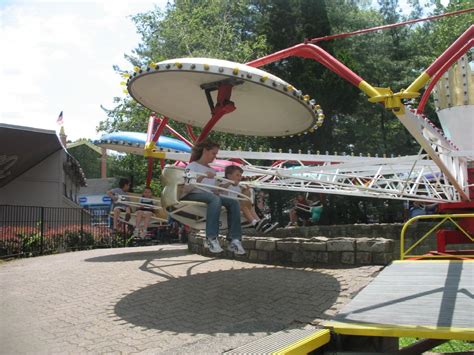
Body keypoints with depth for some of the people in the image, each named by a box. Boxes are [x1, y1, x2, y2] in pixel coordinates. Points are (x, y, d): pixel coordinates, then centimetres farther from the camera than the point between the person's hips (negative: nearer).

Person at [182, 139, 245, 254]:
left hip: (210, 196, 6)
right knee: (215, 199, -38)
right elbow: (186, 188, -12)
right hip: (194, 195, -6)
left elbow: (214, 191, 16)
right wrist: (202, 176, -24)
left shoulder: (212, 170, 26)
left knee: (234, 202, -20)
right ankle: (212, 238, -43)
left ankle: (234, 240, -32)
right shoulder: (192, 166, 5)